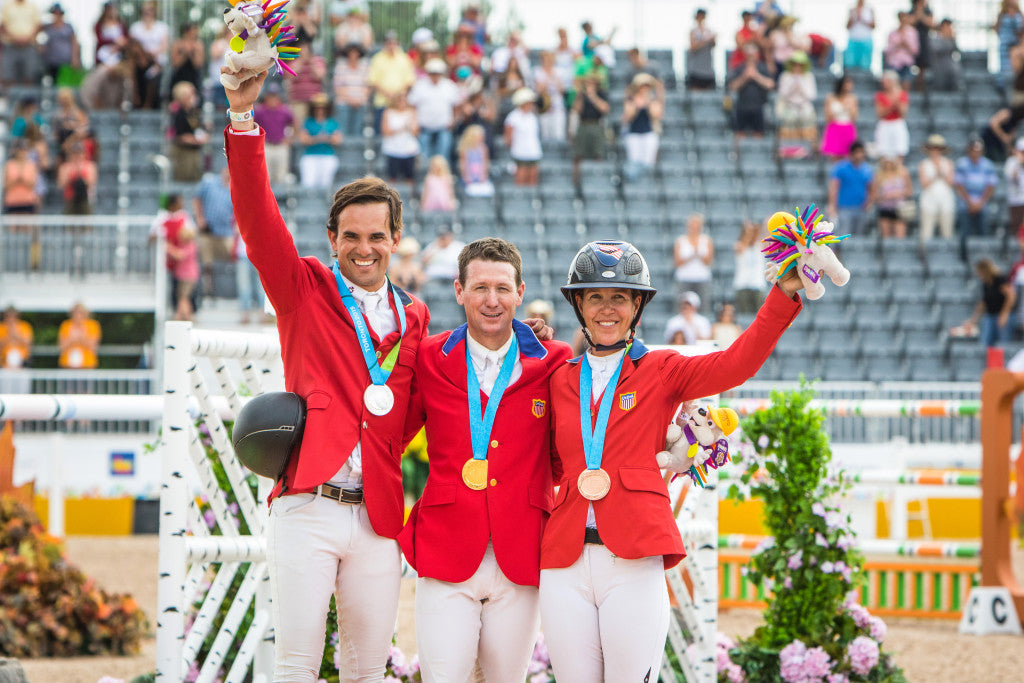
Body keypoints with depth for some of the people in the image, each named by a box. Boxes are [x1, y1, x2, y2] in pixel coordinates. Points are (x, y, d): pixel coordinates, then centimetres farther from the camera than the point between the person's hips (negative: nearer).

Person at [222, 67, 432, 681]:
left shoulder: (413, 318, 18)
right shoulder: (304, 290, 8)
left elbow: (411, 413, 19)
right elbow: (257, 217, -7)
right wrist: (242, 116, -18)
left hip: (379, 516, 3)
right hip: (307, 509, -3)